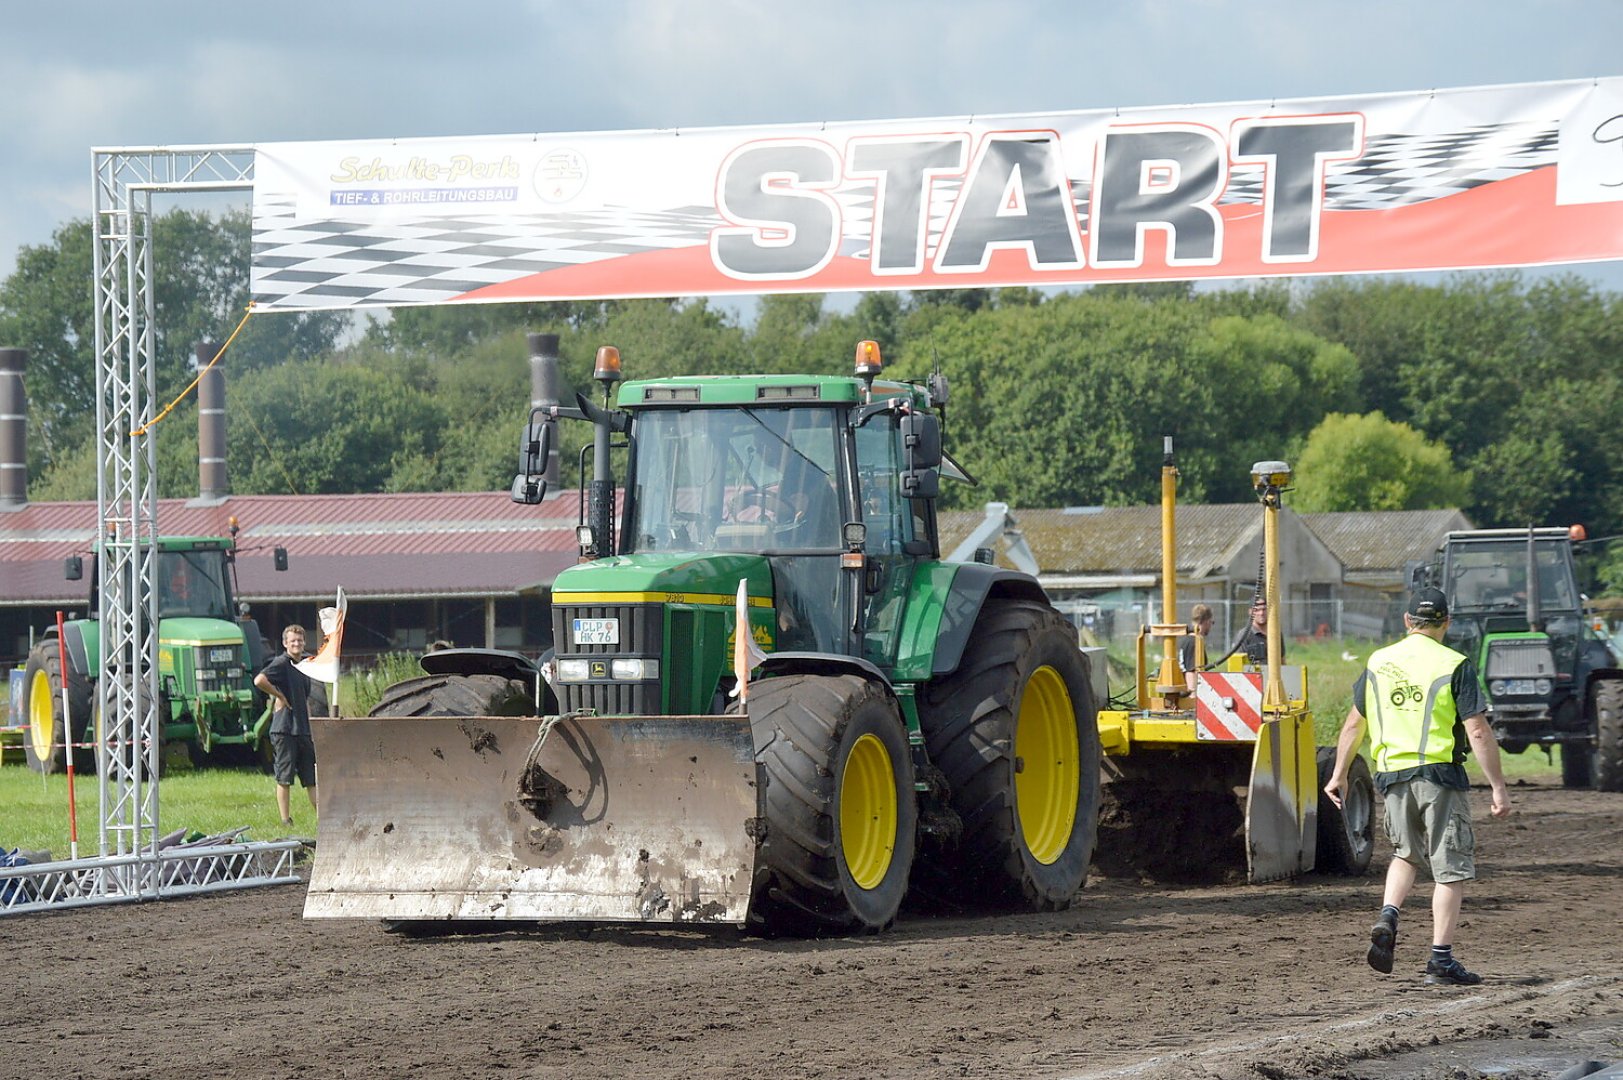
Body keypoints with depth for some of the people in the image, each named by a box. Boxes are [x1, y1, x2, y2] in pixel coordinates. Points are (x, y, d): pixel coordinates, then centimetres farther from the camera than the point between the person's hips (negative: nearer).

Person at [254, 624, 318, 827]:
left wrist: (311, 731, 21)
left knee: (311, 778, 9)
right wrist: (279, 696, -15)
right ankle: (286, 821, 2)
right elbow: (259, 680, -27)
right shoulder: (281, 663, -8)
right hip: (284, 729, -7)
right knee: (285, 779, -2)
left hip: (303, 731, 7)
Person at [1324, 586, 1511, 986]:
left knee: (1407, 852, 25)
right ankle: (1441, 959, -3)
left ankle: (1387, 919, 2)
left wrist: (1339, 774, 26)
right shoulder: (1454, 665, -6)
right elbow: (1478, 732, -11)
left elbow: (1354, 723, 15)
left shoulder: (1378, 662, 8)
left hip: (1392, 774, 5)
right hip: (1439, 774, -4)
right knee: (1451, 868, 2)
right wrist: (1498, 787, -8)